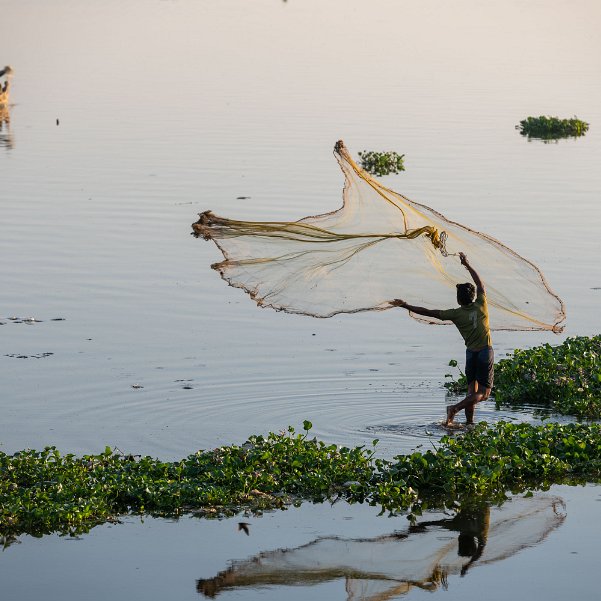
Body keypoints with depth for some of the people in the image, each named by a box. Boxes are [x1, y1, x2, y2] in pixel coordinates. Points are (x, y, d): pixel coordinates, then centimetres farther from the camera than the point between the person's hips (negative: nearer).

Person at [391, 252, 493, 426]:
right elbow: (480, 285, 17)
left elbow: (429, 312, -1)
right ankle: (456, 408, -21)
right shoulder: (481, 305, 0)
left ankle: (469, 421, 6)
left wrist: (405, 305, 6)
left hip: (471, 353, 2)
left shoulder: (456, 314, -2)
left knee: (472, 390, 13)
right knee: (484, 393, -3)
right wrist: (468, 265, 28)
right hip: (486, 352, -2)